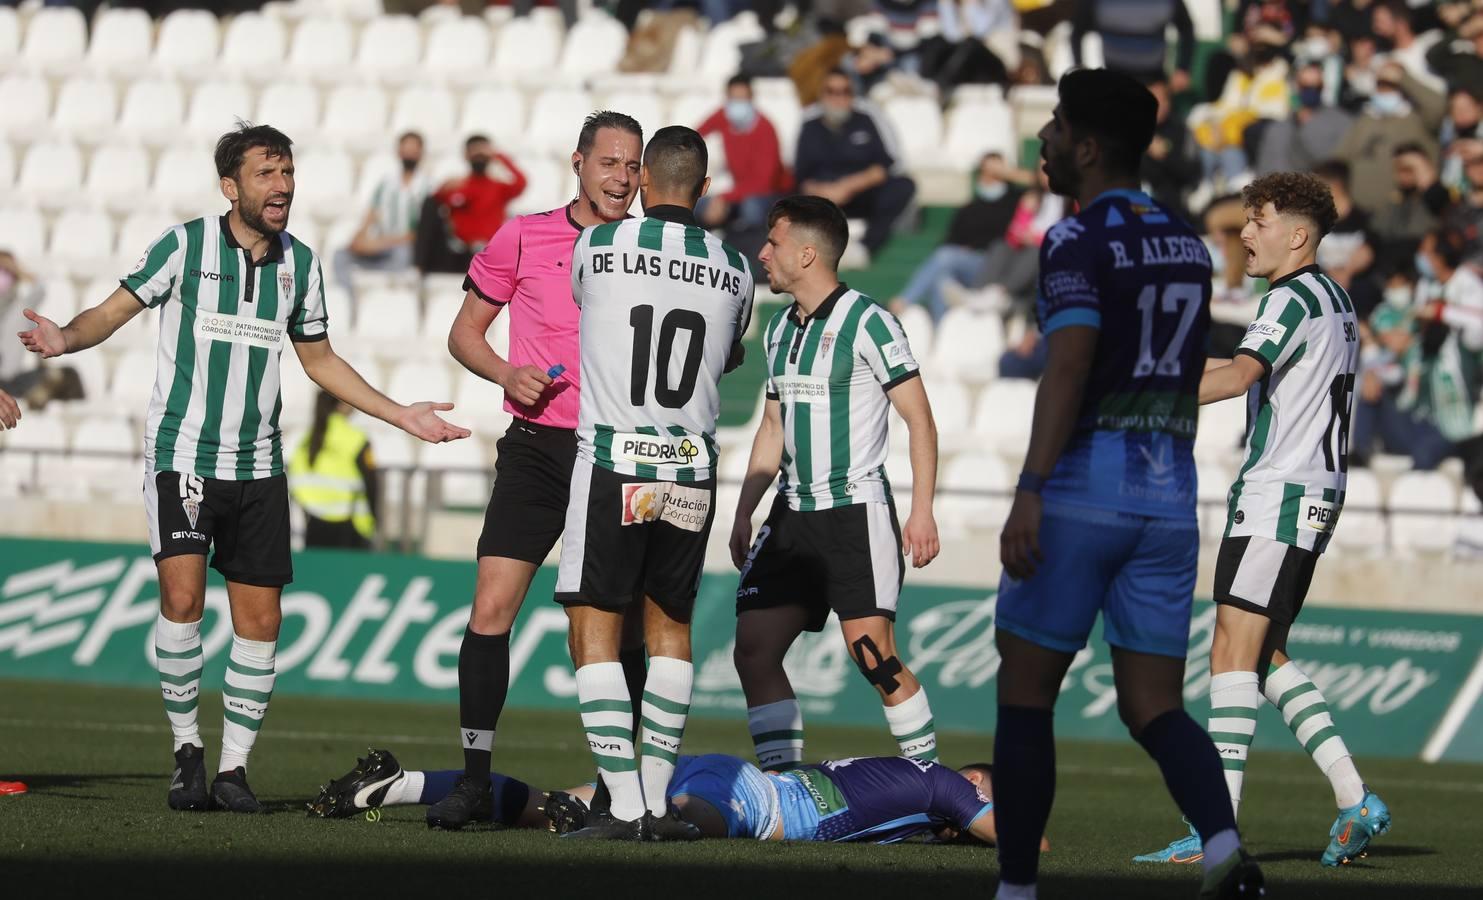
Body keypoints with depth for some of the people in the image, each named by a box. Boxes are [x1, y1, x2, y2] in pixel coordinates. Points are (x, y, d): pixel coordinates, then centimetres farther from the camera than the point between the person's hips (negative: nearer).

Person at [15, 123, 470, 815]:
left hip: (257, 466, 4)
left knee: (259, 619, 0)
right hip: (180, 456, -4)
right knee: (182, 599, -18)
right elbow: (114, 311, -4)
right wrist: (65, 338, -25)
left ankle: (233, 766, 11)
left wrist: (401, 415, 17)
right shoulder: (185, 245, -5)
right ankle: (187, 750, -1)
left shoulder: (299, 262, 7)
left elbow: (319, 359, 19)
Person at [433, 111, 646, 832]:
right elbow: (465, 331, 11)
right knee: (491, 608, -9)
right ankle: (473, 778, -4)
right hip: (537, 447, -1)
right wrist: (508, 374, -8)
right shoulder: (523, 239, 3)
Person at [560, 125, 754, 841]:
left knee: (594, 630, 0)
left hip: (612, 461, -3)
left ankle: (626, 806, -8)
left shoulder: (598, 245, -4)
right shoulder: (732, 270, 4)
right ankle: (656, 802, 14)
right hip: (692, 467, 3)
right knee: (670, 626, 16)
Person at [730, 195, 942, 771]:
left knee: (875, 658, -15)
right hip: (794, 513, 8)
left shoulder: (867, 323, -9)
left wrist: (922, 512, -16)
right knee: (753, 652, -2)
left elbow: (920, 420, -9)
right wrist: (744, 513, 17)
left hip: (857, 512, -8)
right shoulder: (779, 330, 13)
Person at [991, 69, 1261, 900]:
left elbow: (1069, 368, -21)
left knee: (1025, 692, 8)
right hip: (1171, 494, 6)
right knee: (1152, 709, 4)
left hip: (1085, 484, -6)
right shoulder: (1187, 245, 15)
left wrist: (1030, 494, -27)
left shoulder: (1079, 242, -9)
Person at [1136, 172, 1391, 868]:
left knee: (1233, 653, -11)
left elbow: (1240, 373, -30)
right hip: (1316, 492, 10)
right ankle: (1354, 799, 8)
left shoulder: (1293, 298, -13)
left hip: (1278, 497, -10)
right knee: (1264, 657, 14)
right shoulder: (1334, 301, 17)